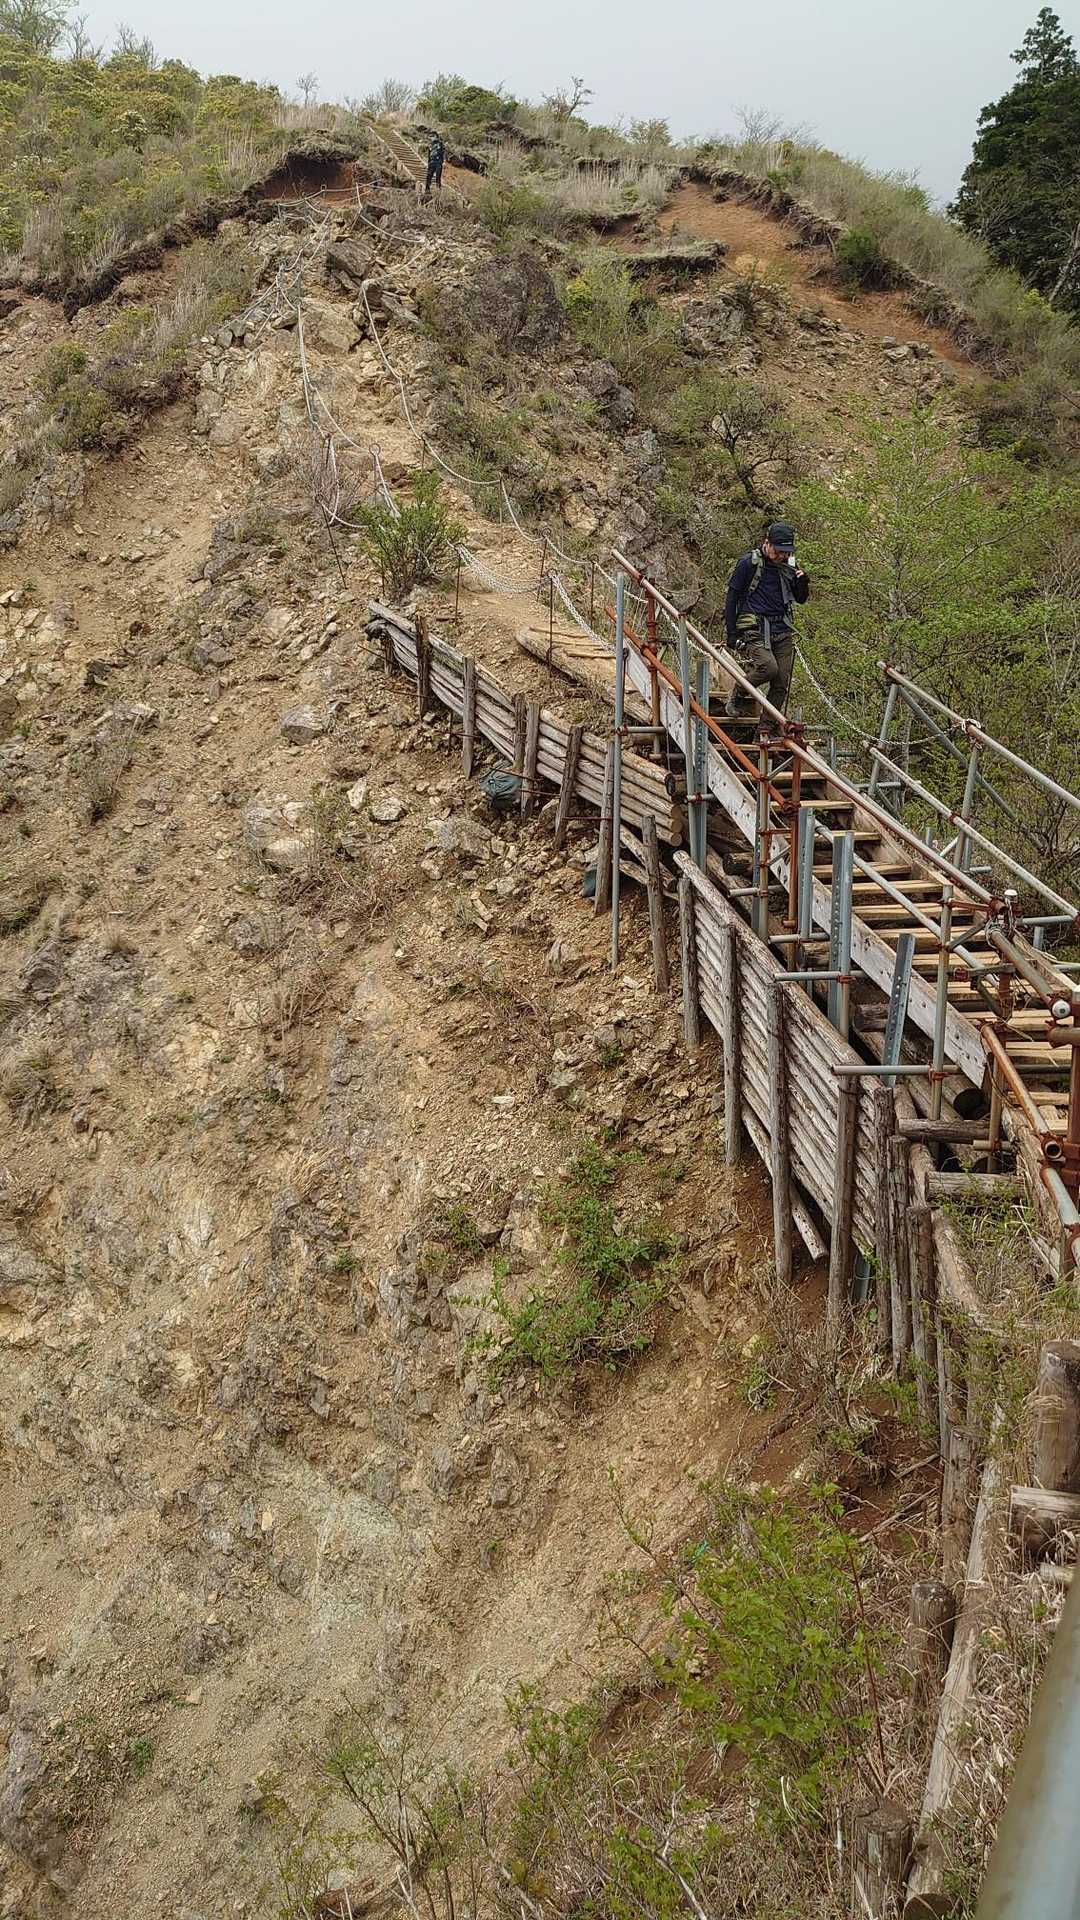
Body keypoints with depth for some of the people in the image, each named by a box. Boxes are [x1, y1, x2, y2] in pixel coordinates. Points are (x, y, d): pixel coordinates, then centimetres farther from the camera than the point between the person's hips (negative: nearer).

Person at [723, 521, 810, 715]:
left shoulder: (790, 566, 10)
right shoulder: (749, 563, -4)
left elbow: (800, 599, 20)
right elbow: (731, 598, -1)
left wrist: (803, 584, -2)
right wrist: (731, 633, -5)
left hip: (782, 631, 5)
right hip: (755, 629, -5)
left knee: (781, 684, -1)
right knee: (769, 668, -26)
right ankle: (738, 697, 0)